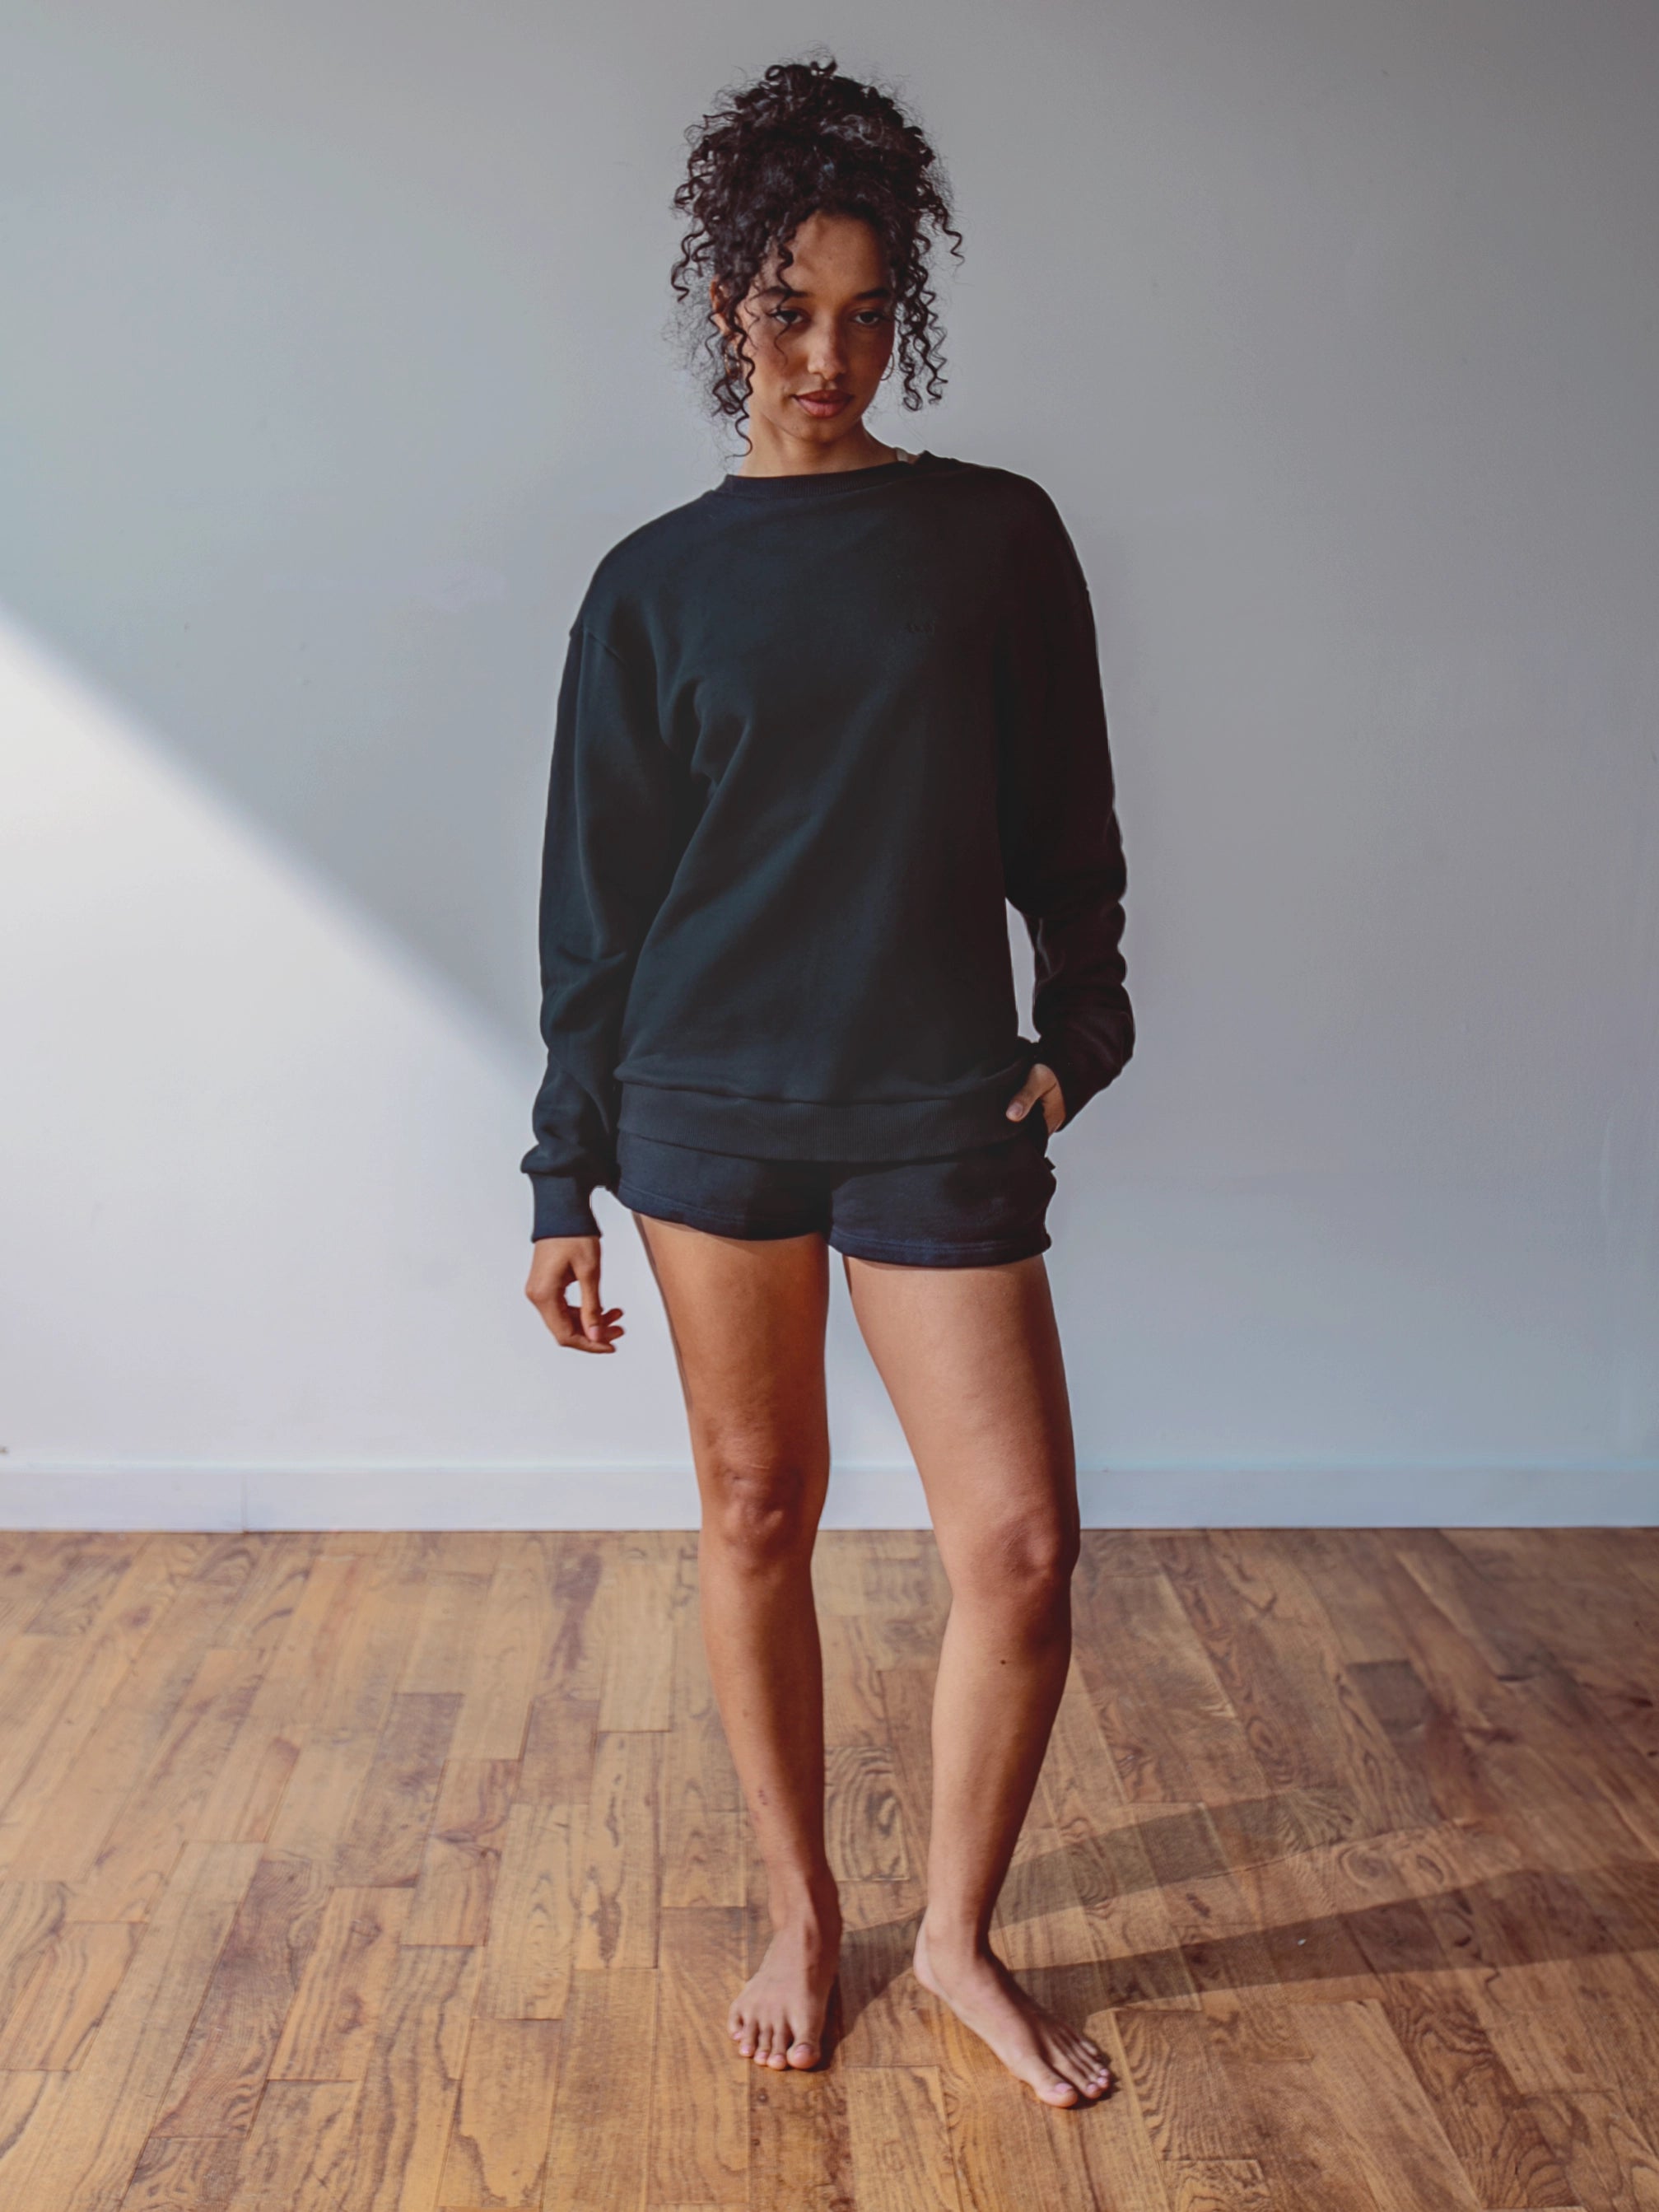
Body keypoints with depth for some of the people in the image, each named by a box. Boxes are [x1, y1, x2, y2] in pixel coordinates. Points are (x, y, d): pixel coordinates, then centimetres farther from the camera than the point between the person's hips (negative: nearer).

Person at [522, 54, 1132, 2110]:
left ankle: (959, 1933, 20)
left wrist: (1074, 1028, -2)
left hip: (938, 1114, 0)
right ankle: (800, 1912, 29)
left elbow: (1066, 827, 11)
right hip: (710, 1106, 0)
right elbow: (595, 896, 6)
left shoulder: (997, 536, 5)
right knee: (756, 1512, 9)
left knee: (1021, 1543, -4)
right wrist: (567, 1177, 5)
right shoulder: (658, 584, 4)